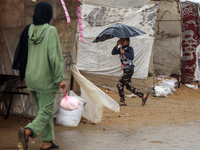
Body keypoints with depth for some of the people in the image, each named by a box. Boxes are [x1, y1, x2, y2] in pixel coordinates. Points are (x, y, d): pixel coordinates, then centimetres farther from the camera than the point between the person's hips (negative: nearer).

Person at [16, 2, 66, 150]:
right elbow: (54, 55, -19)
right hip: (46, 77, -6)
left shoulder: (30, 30, 2)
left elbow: (24, 53, 9)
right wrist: (60, 78, -15)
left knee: (45, 109, 18)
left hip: (32, 76, 6)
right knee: (46, 111, -2)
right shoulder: (51, 30, -14)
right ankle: (27, 132, -26)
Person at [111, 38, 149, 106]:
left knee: (120, 84, -8)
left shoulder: (129, 48, -9)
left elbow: (132, 57, -22)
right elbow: (113, 52, 4)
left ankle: (122, 101, 0)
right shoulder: (121, 49, 14)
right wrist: (117, 45, -7)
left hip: (129, 70, -9)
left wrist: (124, 52, -24)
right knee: (129, 86, 9)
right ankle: (143, 96, 13)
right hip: (125, 70, 9)